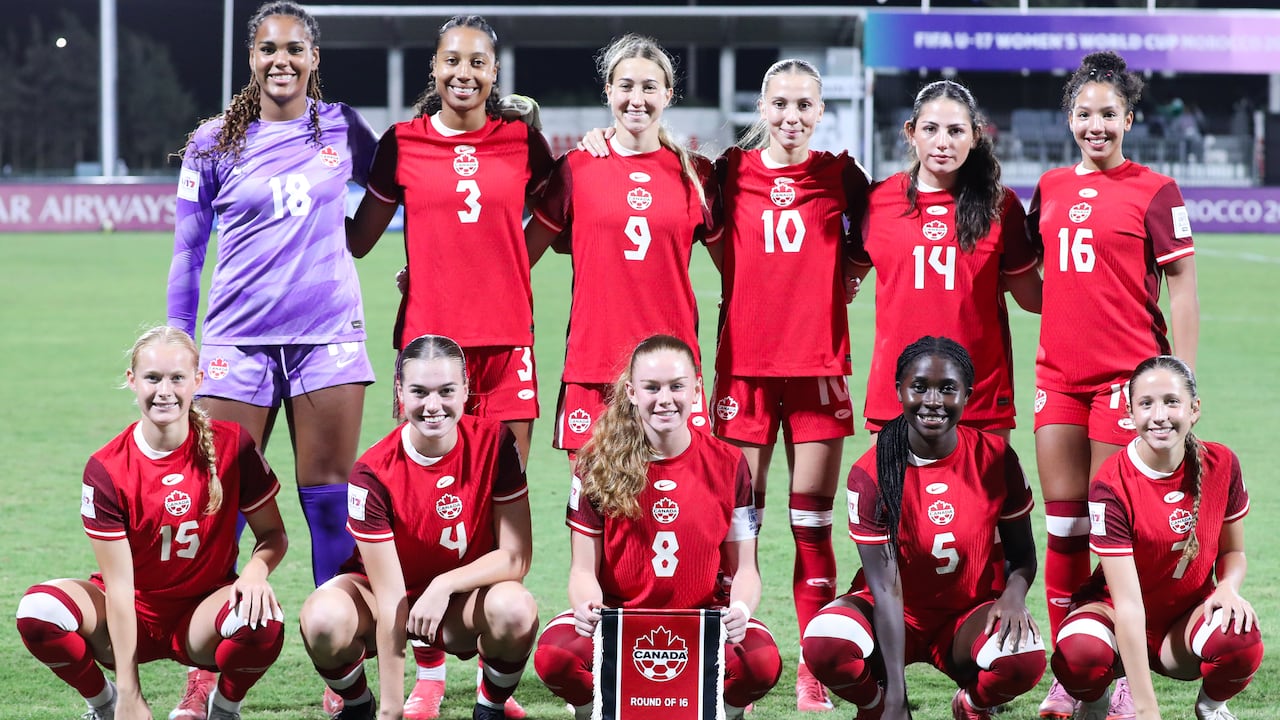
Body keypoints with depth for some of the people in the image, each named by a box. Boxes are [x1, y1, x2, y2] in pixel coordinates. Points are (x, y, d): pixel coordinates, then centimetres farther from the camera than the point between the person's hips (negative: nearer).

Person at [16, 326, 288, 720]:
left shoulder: (232, 445, -11)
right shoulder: (106, 469, -14)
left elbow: (273, 533, -1)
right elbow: (118, 585, -17)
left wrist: (256, 570, -28)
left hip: (201, 614, 0)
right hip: (131, 617, 0)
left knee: (263, 621, -34)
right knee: (38, 610, -28)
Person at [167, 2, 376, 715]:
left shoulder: (341, 128, 4)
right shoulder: (215, 145, 2)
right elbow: (187, 253, 8)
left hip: (329, 336, 0)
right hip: (239, 341, 0)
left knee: (330, 504, 1)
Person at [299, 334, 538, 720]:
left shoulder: (494, 442, -17)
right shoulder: (373, 473, -23)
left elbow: (516, 556, -14)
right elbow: (390, 598, -24)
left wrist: (445, 585, -31)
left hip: (463, 601, 1)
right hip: (380, 594, -1)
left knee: (515, 610, -33)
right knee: (323, 620, -34)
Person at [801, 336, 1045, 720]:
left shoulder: (995, 458, -9)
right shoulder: (871, 473, -15)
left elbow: (1023, 555, 2)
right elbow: (886, 588, -19)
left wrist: (1013, 595, -24)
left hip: (969, 615, 1)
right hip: (896, 616, -1)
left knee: (1025, 658, -33)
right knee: (824, 644, -34)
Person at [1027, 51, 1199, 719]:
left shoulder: (1153, 191, -3)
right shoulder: (1050, 188, 12)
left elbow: (1182, 288, -5)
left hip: (1127, 375, -5)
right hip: (1059, 375, 5)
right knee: (1063, 527, 5)